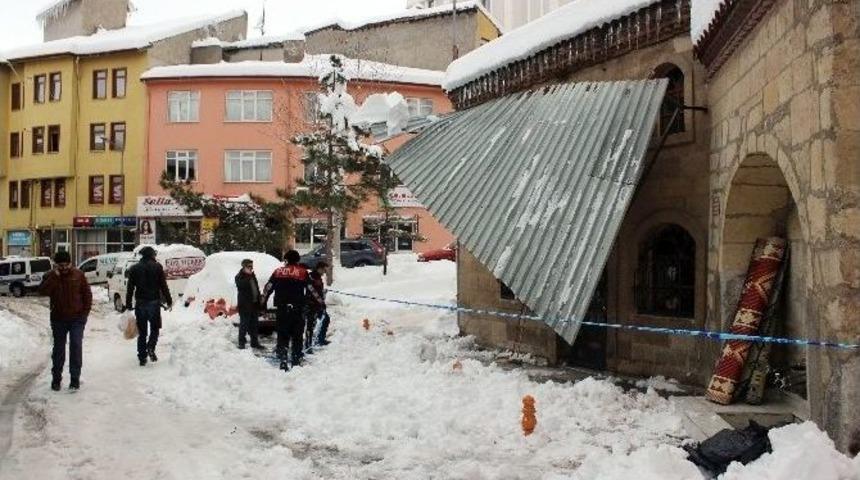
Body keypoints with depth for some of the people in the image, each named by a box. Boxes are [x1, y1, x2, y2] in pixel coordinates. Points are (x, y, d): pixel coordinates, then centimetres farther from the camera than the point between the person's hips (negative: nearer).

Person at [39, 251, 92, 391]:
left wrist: (85, 312, -4)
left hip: (77, 318, -1)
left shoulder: (78, 275, -2)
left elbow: (87, 294, 2)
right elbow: (43, 291, -18)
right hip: (58, 319, 2)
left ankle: (75, 378, -1)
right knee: (58, 348, 10)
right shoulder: (51, 276, -1)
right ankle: (56, 378, 22)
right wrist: (55, 275, -22)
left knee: (76, 347, -7)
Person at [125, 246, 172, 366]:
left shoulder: (134, 268, 8)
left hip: (140, 303, 3)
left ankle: (142, 357, 8)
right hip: (154, 302, -3)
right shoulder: (157, 267, -2)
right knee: (155, 327, 10)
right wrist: (169, 301, 1)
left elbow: (130, 288, 6)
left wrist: (128, 305, 9)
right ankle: (151, 348, -14)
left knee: (142, 331, 9)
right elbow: (164, 286, -4)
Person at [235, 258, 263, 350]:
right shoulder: (239, 277, -6)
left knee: (254, 325, 13)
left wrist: (259, 302, 16)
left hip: (254, 304, 8)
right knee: (244, 324, -5)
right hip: (245, 305, -7)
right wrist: (248, 276, -24)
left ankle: (254, 342, 21)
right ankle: (241, 343, 1)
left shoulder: (252, 276, 17)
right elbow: (241, 285, -27)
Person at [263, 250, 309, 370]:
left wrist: (263, 302, 20)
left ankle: (283, 359, -5)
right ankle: (296, 360, 11)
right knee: (297, 335, 9)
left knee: (282, 335, 6)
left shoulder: (278, 272, 7)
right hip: (298, 309, -1)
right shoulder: (303, 272, 3)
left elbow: (267, 288, 10)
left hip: (282, 309, 1)